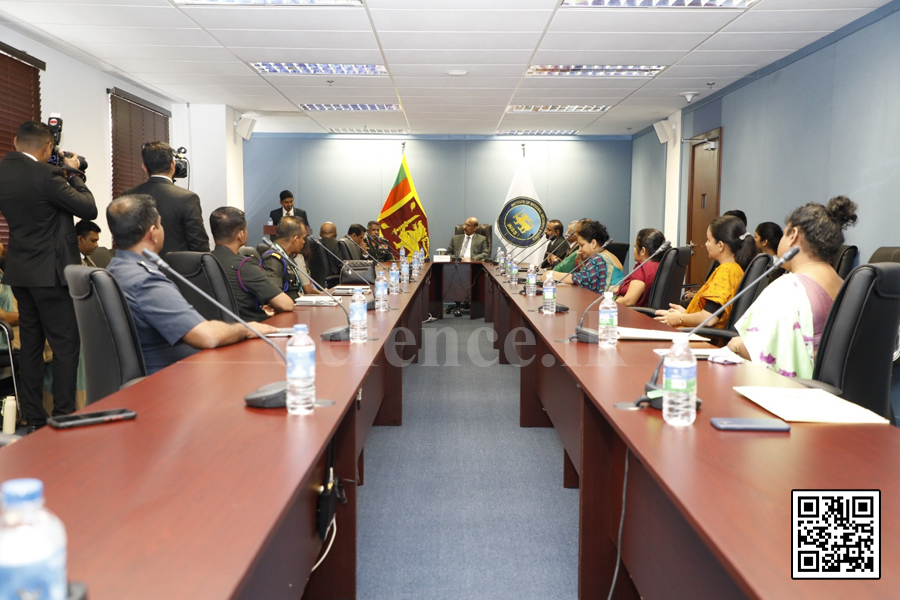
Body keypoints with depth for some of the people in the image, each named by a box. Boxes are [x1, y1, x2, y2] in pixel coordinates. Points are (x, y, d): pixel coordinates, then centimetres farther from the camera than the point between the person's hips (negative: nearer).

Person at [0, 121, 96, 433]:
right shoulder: (47, 175, -18)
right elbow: (89, 209, -12)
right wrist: (73, 172, 0)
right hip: (51, 272, -8)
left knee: (30, 344, 12)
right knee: (66, 346, -2)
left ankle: (33, 420, 18)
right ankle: (64, 418, -1)